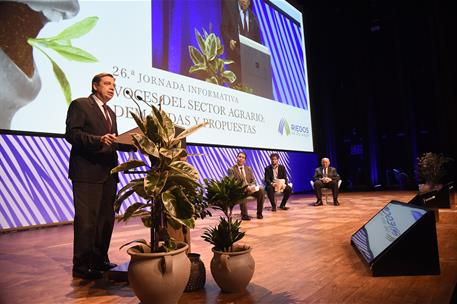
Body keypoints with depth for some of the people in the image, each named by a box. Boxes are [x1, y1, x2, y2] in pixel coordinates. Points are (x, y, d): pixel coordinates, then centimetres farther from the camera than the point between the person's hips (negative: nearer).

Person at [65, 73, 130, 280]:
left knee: (106, 219, 12)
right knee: (87, 220, -4)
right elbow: (71, 133, -12)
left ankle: (99, 260, 25)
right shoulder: (80, 105, -1)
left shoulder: (110, 113, 22)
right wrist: (98, 140, -25)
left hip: (108, 173, 8)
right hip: (87, 172, -8)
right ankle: (81, 266, 8)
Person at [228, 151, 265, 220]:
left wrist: (252, 186, -13)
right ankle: (244, 215, -27)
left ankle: (259, 213, -13)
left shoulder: (249, 168, 15)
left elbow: (253, 181, 12)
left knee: (261, 190, -24)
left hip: (250, 188, 4)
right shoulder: (231, 170, 1)